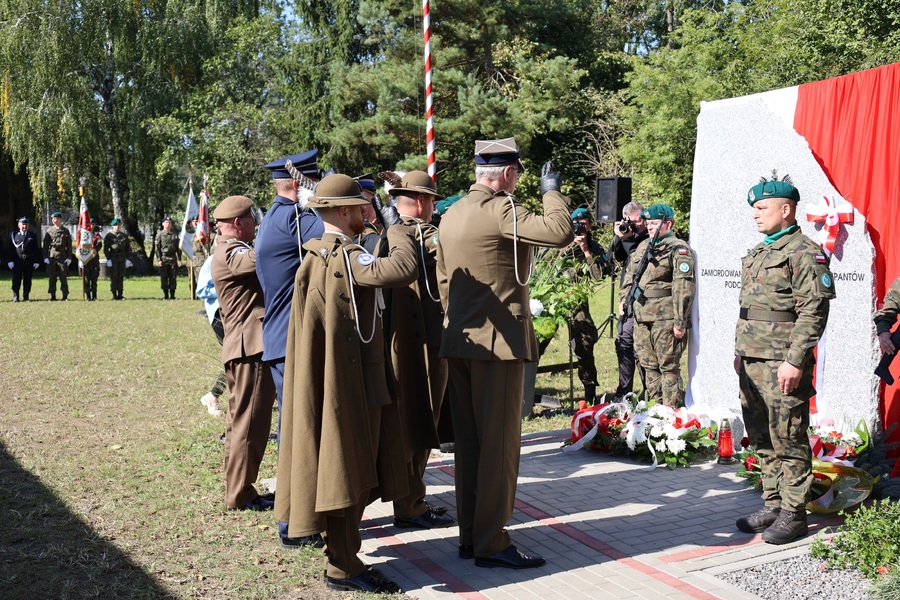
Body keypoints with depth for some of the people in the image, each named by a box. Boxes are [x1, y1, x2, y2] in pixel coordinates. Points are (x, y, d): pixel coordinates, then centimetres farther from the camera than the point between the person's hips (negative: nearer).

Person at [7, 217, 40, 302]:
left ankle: (26, 297, 11)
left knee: (27, 280, 4)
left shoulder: (32, 235, 8)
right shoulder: (14, 235, 6)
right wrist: (10, 261, -4)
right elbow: (11, 249, 3)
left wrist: (36, 261, 0)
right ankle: (15, 297, 8)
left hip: (29, 262, 1)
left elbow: (36, 249, 6)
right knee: (16, 280, 0)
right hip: (17, 262, -1)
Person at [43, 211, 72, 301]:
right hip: (51, 257, 1)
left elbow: (69, 245, 5)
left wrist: (69, 257, -2)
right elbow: (45, 245, 6)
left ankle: (65, 296, 5)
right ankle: (53, 296, 8)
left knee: (64, 277, -1)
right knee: (52, 278, 2)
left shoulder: (66, 231, 7)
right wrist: (45, 257, -1)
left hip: (62, 257, -1)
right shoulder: (49, 231, 7)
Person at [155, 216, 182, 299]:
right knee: (164, 278, 0)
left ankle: (172, 295, 5)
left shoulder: (175, 235, 11)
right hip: (163, 258, -2)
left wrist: (179, 259, 4)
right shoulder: (159, 235, 4)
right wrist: (159, 259, -8)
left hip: (173, 258, 2)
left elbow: (178, 248, 11)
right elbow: (157, 248, 0)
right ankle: (165, 295, 6)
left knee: (173, 277, 0)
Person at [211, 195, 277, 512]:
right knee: (250, 422, -5)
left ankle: (238, 489, 25)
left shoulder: (230, 251, 21)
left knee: (241, 420, 16)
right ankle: (241, 494, 3)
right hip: (251, 345, -11)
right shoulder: (230, 251, -13)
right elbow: (258, 258, -31)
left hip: (243, 346, 11)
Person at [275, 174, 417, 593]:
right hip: (350, 381, -10)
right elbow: (402, 270, -31)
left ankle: (342, 555, 28)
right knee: (347, 468, -2)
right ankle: (343, 567, 8)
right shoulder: (346, 256, -18)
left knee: (347, 468, 17)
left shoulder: (316, 256, 13)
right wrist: (396, 229, -14)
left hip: (330, 378, 10)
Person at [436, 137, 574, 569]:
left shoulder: (451, 215, 14)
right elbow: (560, 232, -24)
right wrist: (552, 191, -7)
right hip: (498, 342, -9)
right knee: (499, 443, -2)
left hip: (459, 343, 9)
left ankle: (469, 535, 21)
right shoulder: (499, 209, -13)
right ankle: (491, 543, 4)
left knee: (468, 441, 13)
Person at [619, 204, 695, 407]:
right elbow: (629, 275, 28)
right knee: (649, 366, 13)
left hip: (665, 319, -8)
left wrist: (680, 321, -19)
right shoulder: (643, 247, 18)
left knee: (669, 367, -3)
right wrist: (624, 299, 17)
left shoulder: (678, 249, -7)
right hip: (641, 317, 8)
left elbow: (683, 287, -15)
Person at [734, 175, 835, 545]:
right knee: (762, 439, 14)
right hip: (752, 362, 9)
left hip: (783, 365, -9)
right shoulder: (756, 254, 19)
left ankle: (793, 514, 9)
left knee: (789, 441, -2)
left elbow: (814, 311, -15)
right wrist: (740, 351, 20)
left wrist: (795, 361, -20)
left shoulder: (805, 253, -9)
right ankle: (773, 505, 25)